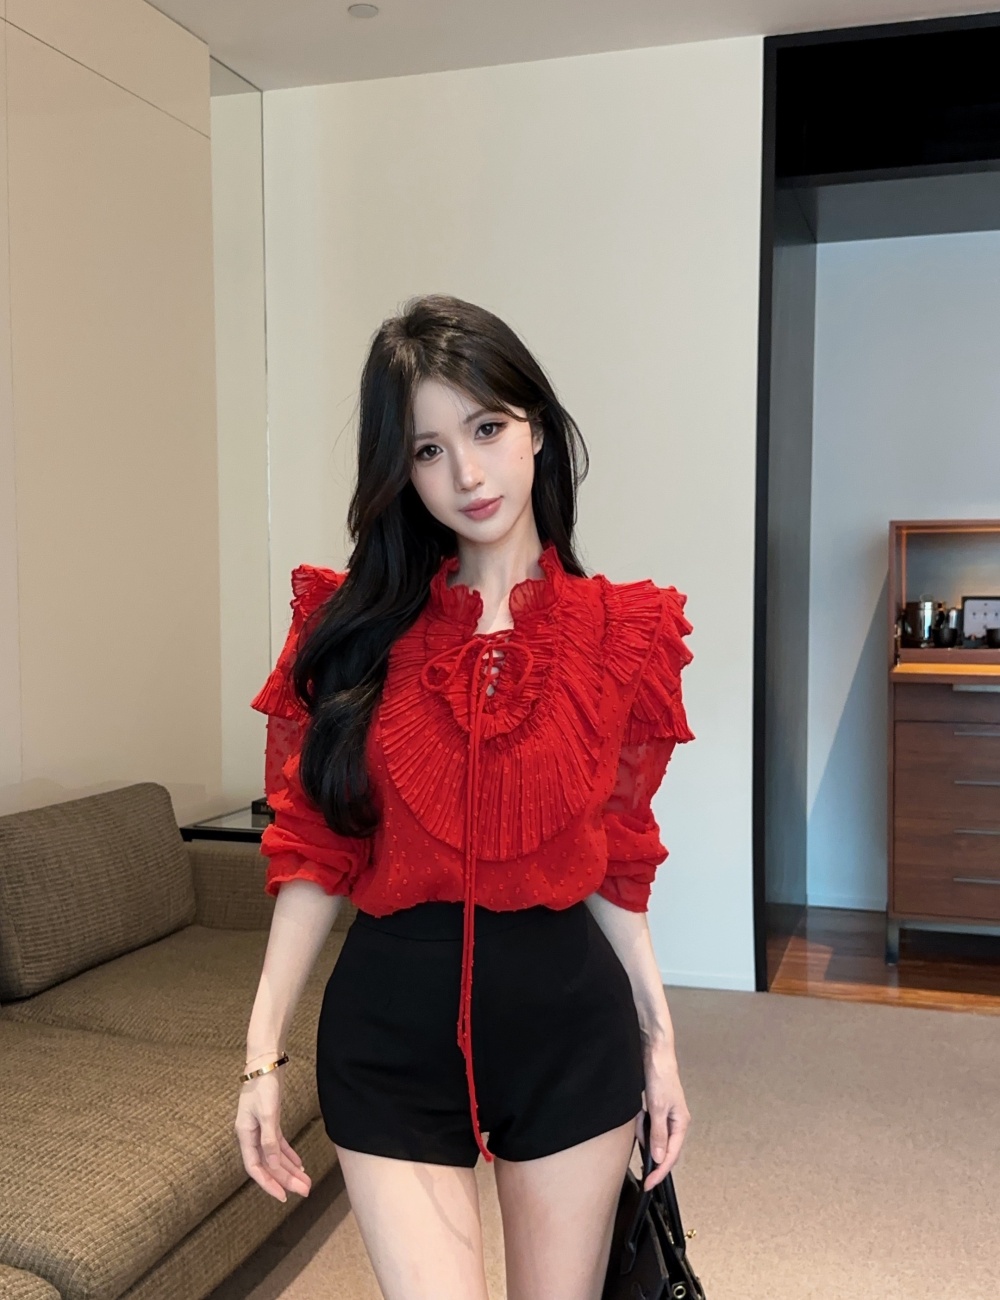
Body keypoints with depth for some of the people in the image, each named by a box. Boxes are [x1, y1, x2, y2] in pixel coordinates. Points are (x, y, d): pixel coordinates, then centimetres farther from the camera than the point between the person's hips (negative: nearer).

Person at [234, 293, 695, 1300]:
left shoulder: (618, 633, -2)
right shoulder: (354, 629, -3)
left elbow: (610, 860, 5)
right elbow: (315, 854, -1)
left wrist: (659, 1036, 6)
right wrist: (264, 1051, -4)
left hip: (570, 1020, 1)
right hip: (393, 1025, -1)